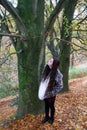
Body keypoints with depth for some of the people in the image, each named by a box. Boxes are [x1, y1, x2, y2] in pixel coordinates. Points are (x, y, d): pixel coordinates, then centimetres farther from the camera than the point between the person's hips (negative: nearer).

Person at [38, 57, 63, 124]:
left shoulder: (57, 74, -26)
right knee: (46, 105, 23)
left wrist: (52, 92, -18)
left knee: (51, 106, 17)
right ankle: (46, 117, 45)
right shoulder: (46, 69, -9)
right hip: (44, 93, 5)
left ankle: (51, 118, 41)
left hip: (50, 94, -5)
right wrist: (41, 90, 5)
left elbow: (60, 86, -17)